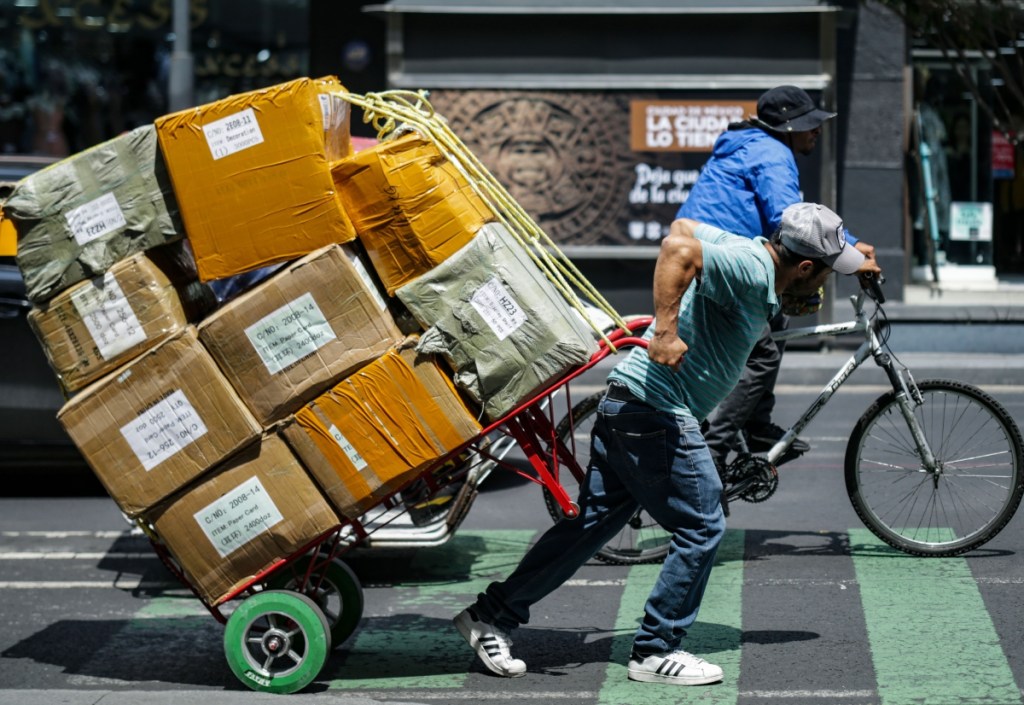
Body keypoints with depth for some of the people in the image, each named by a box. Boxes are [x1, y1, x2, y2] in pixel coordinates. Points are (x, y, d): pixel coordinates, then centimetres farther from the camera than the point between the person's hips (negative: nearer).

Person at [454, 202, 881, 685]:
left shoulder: (751, 253, 10)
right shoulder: (751, 270, -18)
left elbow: (687, 227, 27)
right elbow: (679, 247, -33)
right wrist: (666, 330, -35)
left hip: (625, 407, 10)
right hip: (657, 412, -10)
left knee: (592, 522, 13)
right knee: (701, 528, -1)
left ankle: (493, 614, 18)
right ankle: (655, 651, 6)